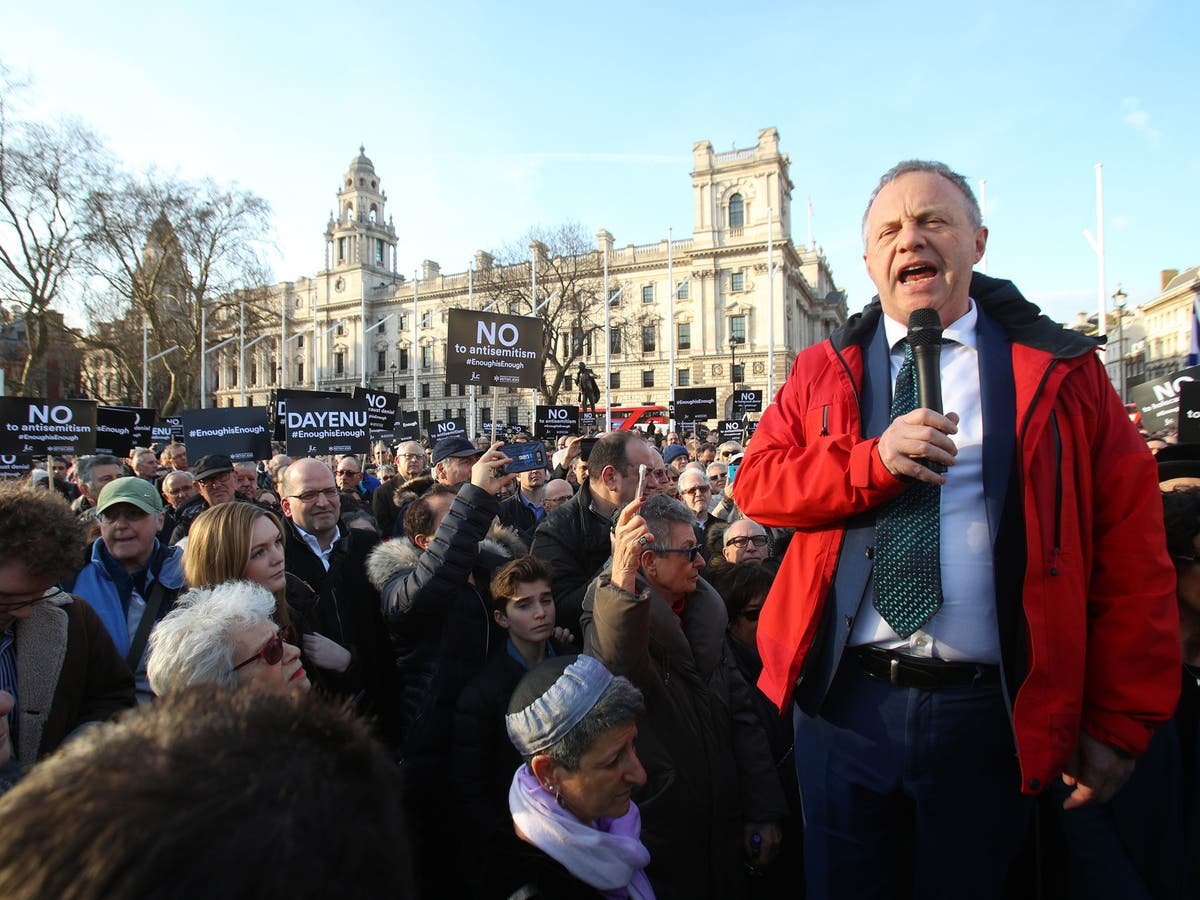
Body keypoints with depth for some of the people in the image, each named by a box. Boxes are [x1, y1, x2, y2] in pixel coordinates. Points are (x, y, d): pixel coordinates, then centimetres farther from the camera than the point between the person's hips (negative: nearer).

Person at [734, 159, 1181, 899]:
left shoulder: (1061, 372, 0)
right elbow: (756, 484, -4)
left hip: (988, 713, -1)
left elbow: (1131, 550, -1)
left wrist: (1123, 721, -4)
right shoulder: (822, 372, 5)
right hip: (844, 699, 1)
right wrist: (872, 460, -20)